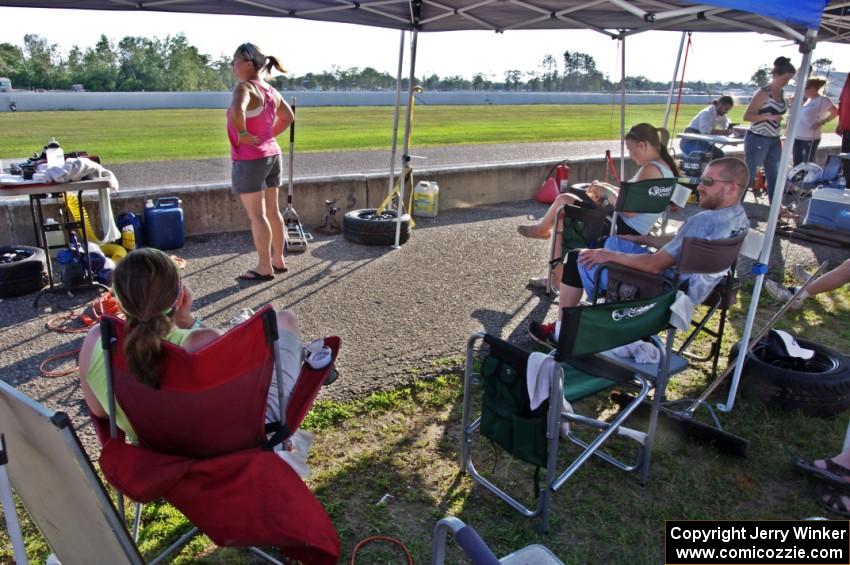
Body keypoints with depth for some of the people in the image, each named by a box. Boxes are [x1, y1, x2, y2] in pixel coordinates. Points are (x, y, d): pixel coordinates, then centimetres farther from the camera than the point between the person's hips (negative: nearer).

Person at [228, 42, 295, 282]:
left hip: (250, 160, -8)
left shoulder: (245, 87, -16)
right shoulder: (270, 90, 8)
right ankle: (278, 260, 22)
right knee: (272, 211, 14)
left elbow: (236, 111, -37)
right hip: (272, 155, 8)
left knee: (256, 215, -1)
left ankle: (264, 267, 6)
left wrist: (243, 133, -21)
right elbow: (288, 117, 22)